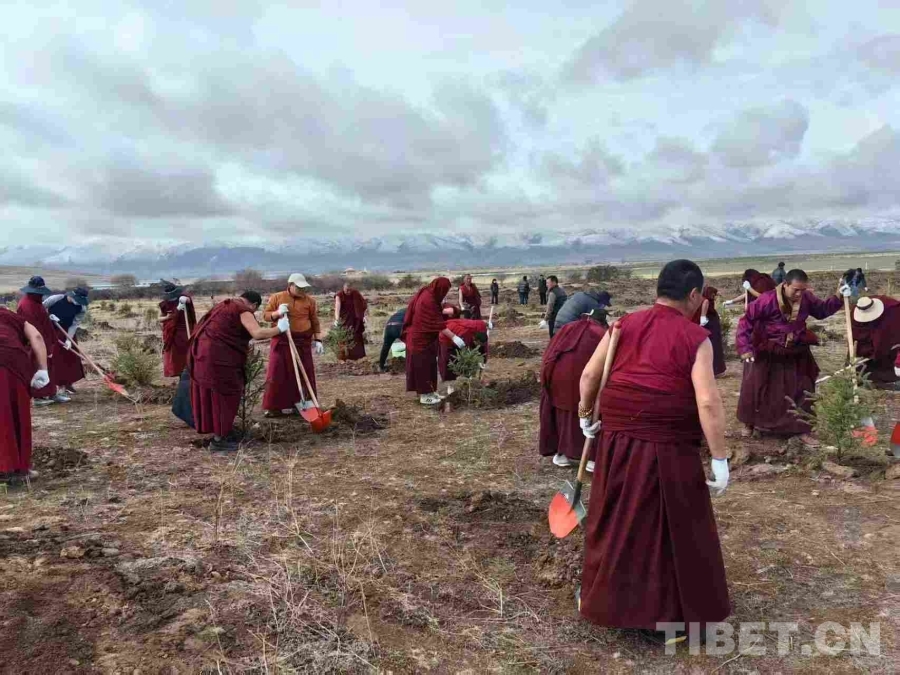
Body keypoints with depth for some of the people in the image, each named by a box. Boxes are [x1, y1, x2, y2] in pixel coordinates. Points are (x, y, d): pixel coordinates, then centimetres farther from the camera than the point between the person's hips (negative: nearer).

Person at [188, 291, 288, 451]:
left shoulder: (226, 305, 21)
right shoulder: (243, 311, -8)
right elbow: (258, 333, -21)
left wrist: (245, 347, 37)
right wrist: (280, 329, -7)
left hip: (204, 351, 10)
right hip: (217, 356, -10)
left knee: (212, 395, 15)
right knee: (223, 395, 0)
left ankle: (220, 433, 25)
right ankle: (219, 439, 5)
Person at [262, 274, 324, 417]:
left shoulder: (310, 300, 5)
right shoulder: (276, 297, 2)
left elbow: (315, 322, 7)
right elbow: (265, 315, 2)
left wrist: (318, 340, 1)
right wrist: (277, 313, -17)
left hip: (303, 342, 1)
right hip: (281, 341, -1)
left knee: (305, 373, 6)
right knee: (278, 373, 0)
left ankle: (306, 404, 15)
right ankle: (276, 407, 9)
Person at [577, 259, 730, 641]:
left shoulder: (624, 325, 4)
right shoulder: (695, 338, -7)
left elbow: (589, 375, 4)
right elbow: (708, 403, -16)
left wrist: (585, 415, 19)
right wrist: (720, 459, -10)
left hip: (618, 441, 4)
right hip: (667, 449, -4)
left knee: (616, 520, 17)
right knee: (672, 526, 10)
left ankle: (610, 601, 33)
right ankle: (672, 613, 23)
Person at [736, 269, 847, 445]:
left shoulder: (806, 298, -9)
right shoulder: (768, 300, -24)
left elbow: (822, 310, 11)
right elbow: (746, 320, -19)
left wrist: (838, 297, -6)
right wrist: (745, 347, -22)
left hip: (796, 354, 4)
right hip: (766, 354, -4)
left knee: (802, 391, 8)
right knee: (755, 389, 6)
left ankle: (801, 430, 21)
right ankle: (749, 424, 28)